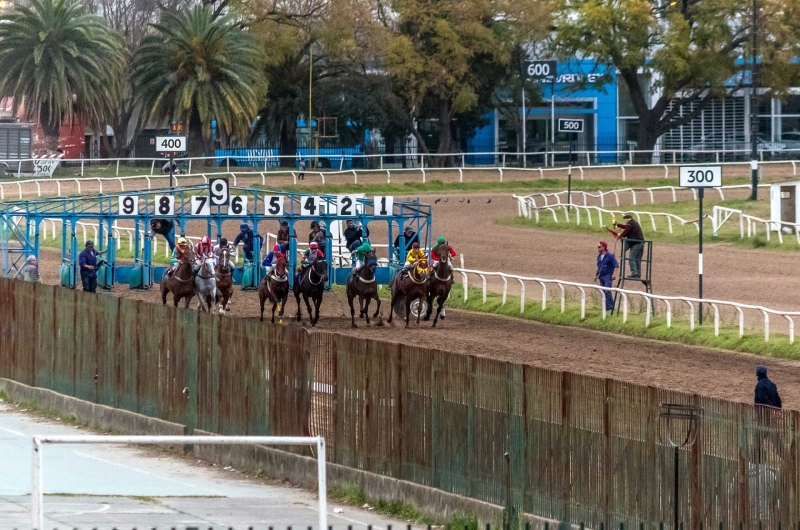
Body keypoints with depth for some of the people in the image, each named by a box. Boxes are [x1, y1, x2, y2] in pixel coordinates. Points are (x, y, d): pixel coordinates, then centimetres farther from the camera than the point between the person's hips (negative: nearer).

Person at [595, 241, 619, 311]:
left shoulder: (610, 256, -10)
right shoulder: (599, 256, 12)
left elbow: (616, 265, -11)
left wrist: (614, 274, -21)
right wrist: (596, 275, 23)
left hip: (608, 276, -7)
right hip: (601, 277, 7)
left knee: (607, 292, -14)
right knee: (603, 292, 7)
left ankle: (611, 307, -9)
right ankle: (606, 307, 12)